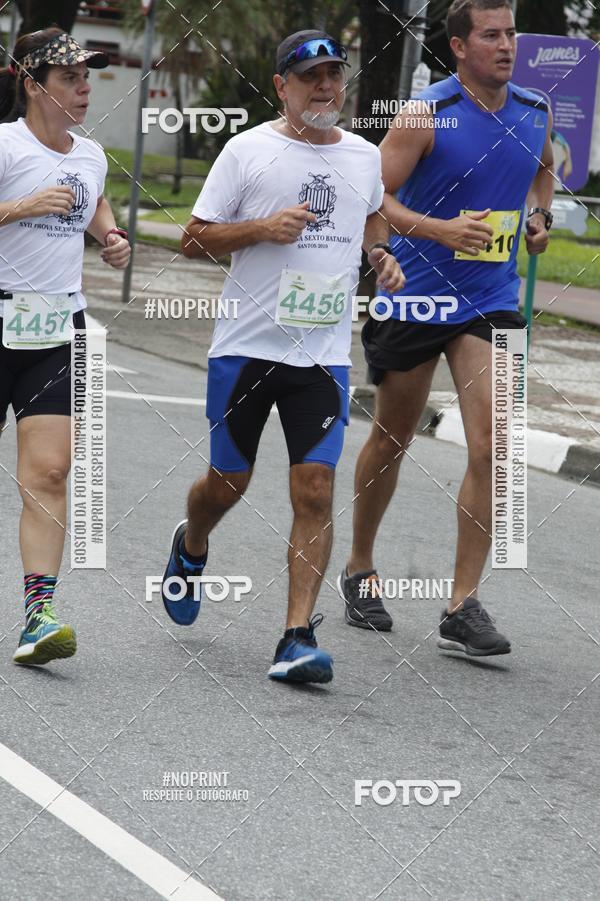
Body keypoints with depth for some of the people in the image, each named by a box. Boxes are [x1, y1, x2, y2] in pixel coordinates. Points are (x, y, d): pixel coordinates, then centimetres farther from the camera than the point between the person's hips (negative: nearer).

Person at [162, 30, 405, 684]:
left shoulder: (365, 157, 9)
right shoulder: (248, 150, -4)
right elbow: (194, 239, -2)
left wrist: (380, 255, 10)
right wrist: (263, 228, -17)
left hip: (324, 352, 2)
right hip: (248, 343, -2)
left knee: (315, 490, -10)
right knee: (228, 481, 11)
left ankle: (297, 637, -10)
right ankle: (191, 547, 46)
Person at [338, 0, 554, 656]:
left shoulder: (535, 115, 4)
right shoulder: (426, 115, -12)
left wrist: (540, 215, 8)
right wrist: (441, 229, -25)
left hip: (491, 302, 3)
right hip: (414, 297, -3)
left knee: (489, 446, -12)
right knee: (391, 440, 12)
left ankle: (463, 607, -8)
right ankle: (359, 572, 33)